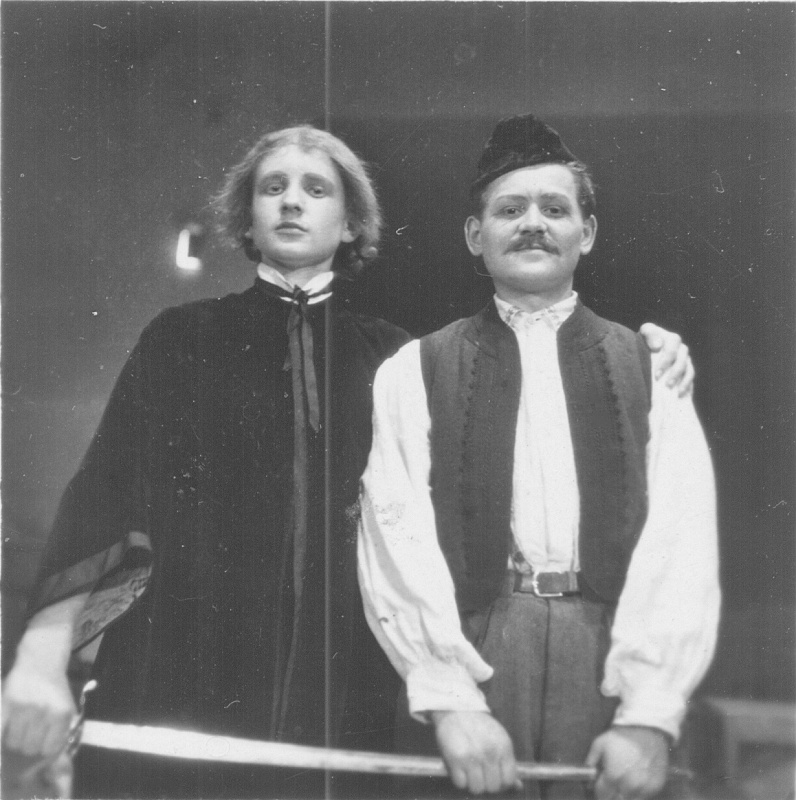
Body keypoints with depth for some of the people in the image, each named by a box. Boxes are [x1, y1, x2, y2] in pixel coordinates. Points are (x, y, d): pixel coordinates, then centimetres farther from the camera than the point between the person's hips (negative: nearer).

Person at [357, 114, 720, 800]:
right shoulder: (413, 372, 5)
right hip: (464, 649, 0)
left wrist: (650, 715, -12)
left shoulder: (650, 368, 7)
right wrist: (450, 700, -14)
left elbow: (680, 540, -2)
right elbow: (397, 534, -4)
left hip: (612, 658, 1)